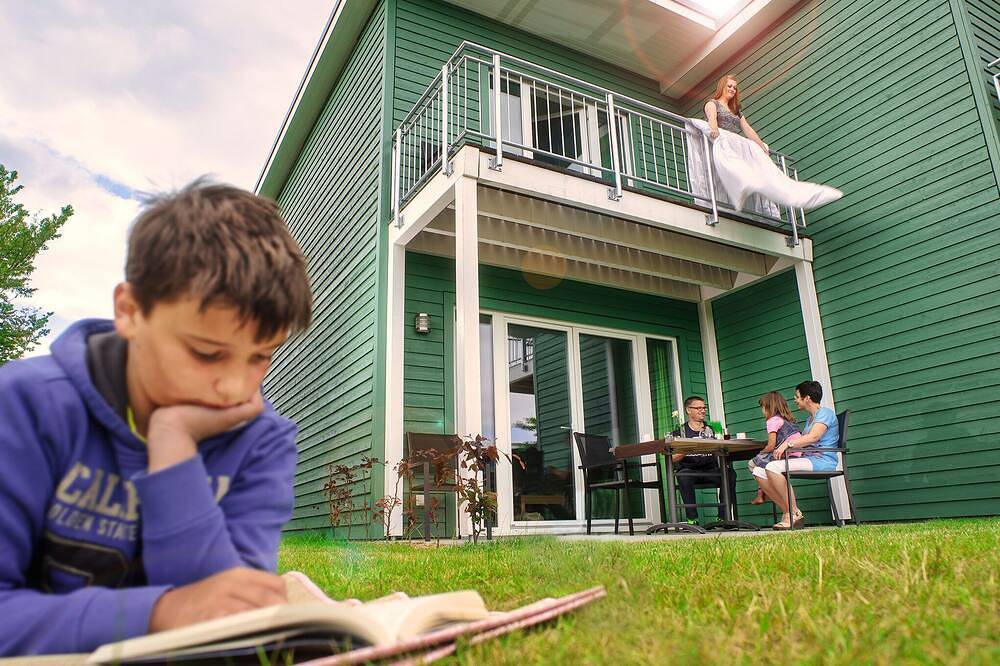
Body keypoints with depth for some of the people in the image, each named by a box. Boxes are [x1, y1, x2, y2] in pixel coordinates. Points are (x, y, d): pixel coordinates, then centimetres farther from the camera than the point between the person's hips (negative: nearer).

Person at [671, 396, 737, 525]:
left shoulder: (711, 430, 18)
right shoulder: (680, 432, 10)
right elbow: (673, 459, -1)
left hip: (710, 469, 2)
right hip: (688, 469, -2)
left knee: (730, 474, -25)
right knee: (684, 477, -35)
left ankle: (723, 517, -19)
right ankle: (692, 519, -30)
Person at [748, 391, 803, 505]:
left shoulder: (772, 420, -4)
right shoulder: (788, 419, 21)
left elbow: (771, 446, -10)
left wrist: (761, 453, 10)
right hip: (799, 455, 9)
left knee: (752, 464, 2)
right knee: (760, 461, 22)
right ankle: (761, 494, 16)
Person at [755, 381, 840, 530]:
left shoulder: (825, 412, -1)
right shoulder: (809, 419, 28)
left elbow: (814, 436, -20)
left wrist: (788, 444, -25)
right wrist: (781, 449, 3)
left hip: (822, 460, -9)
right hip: (808, 460, 9)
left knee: (773, 467, -29)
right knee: (759, 471, -6)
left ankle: (794, 513, -21)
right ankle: (787, 512, -12)